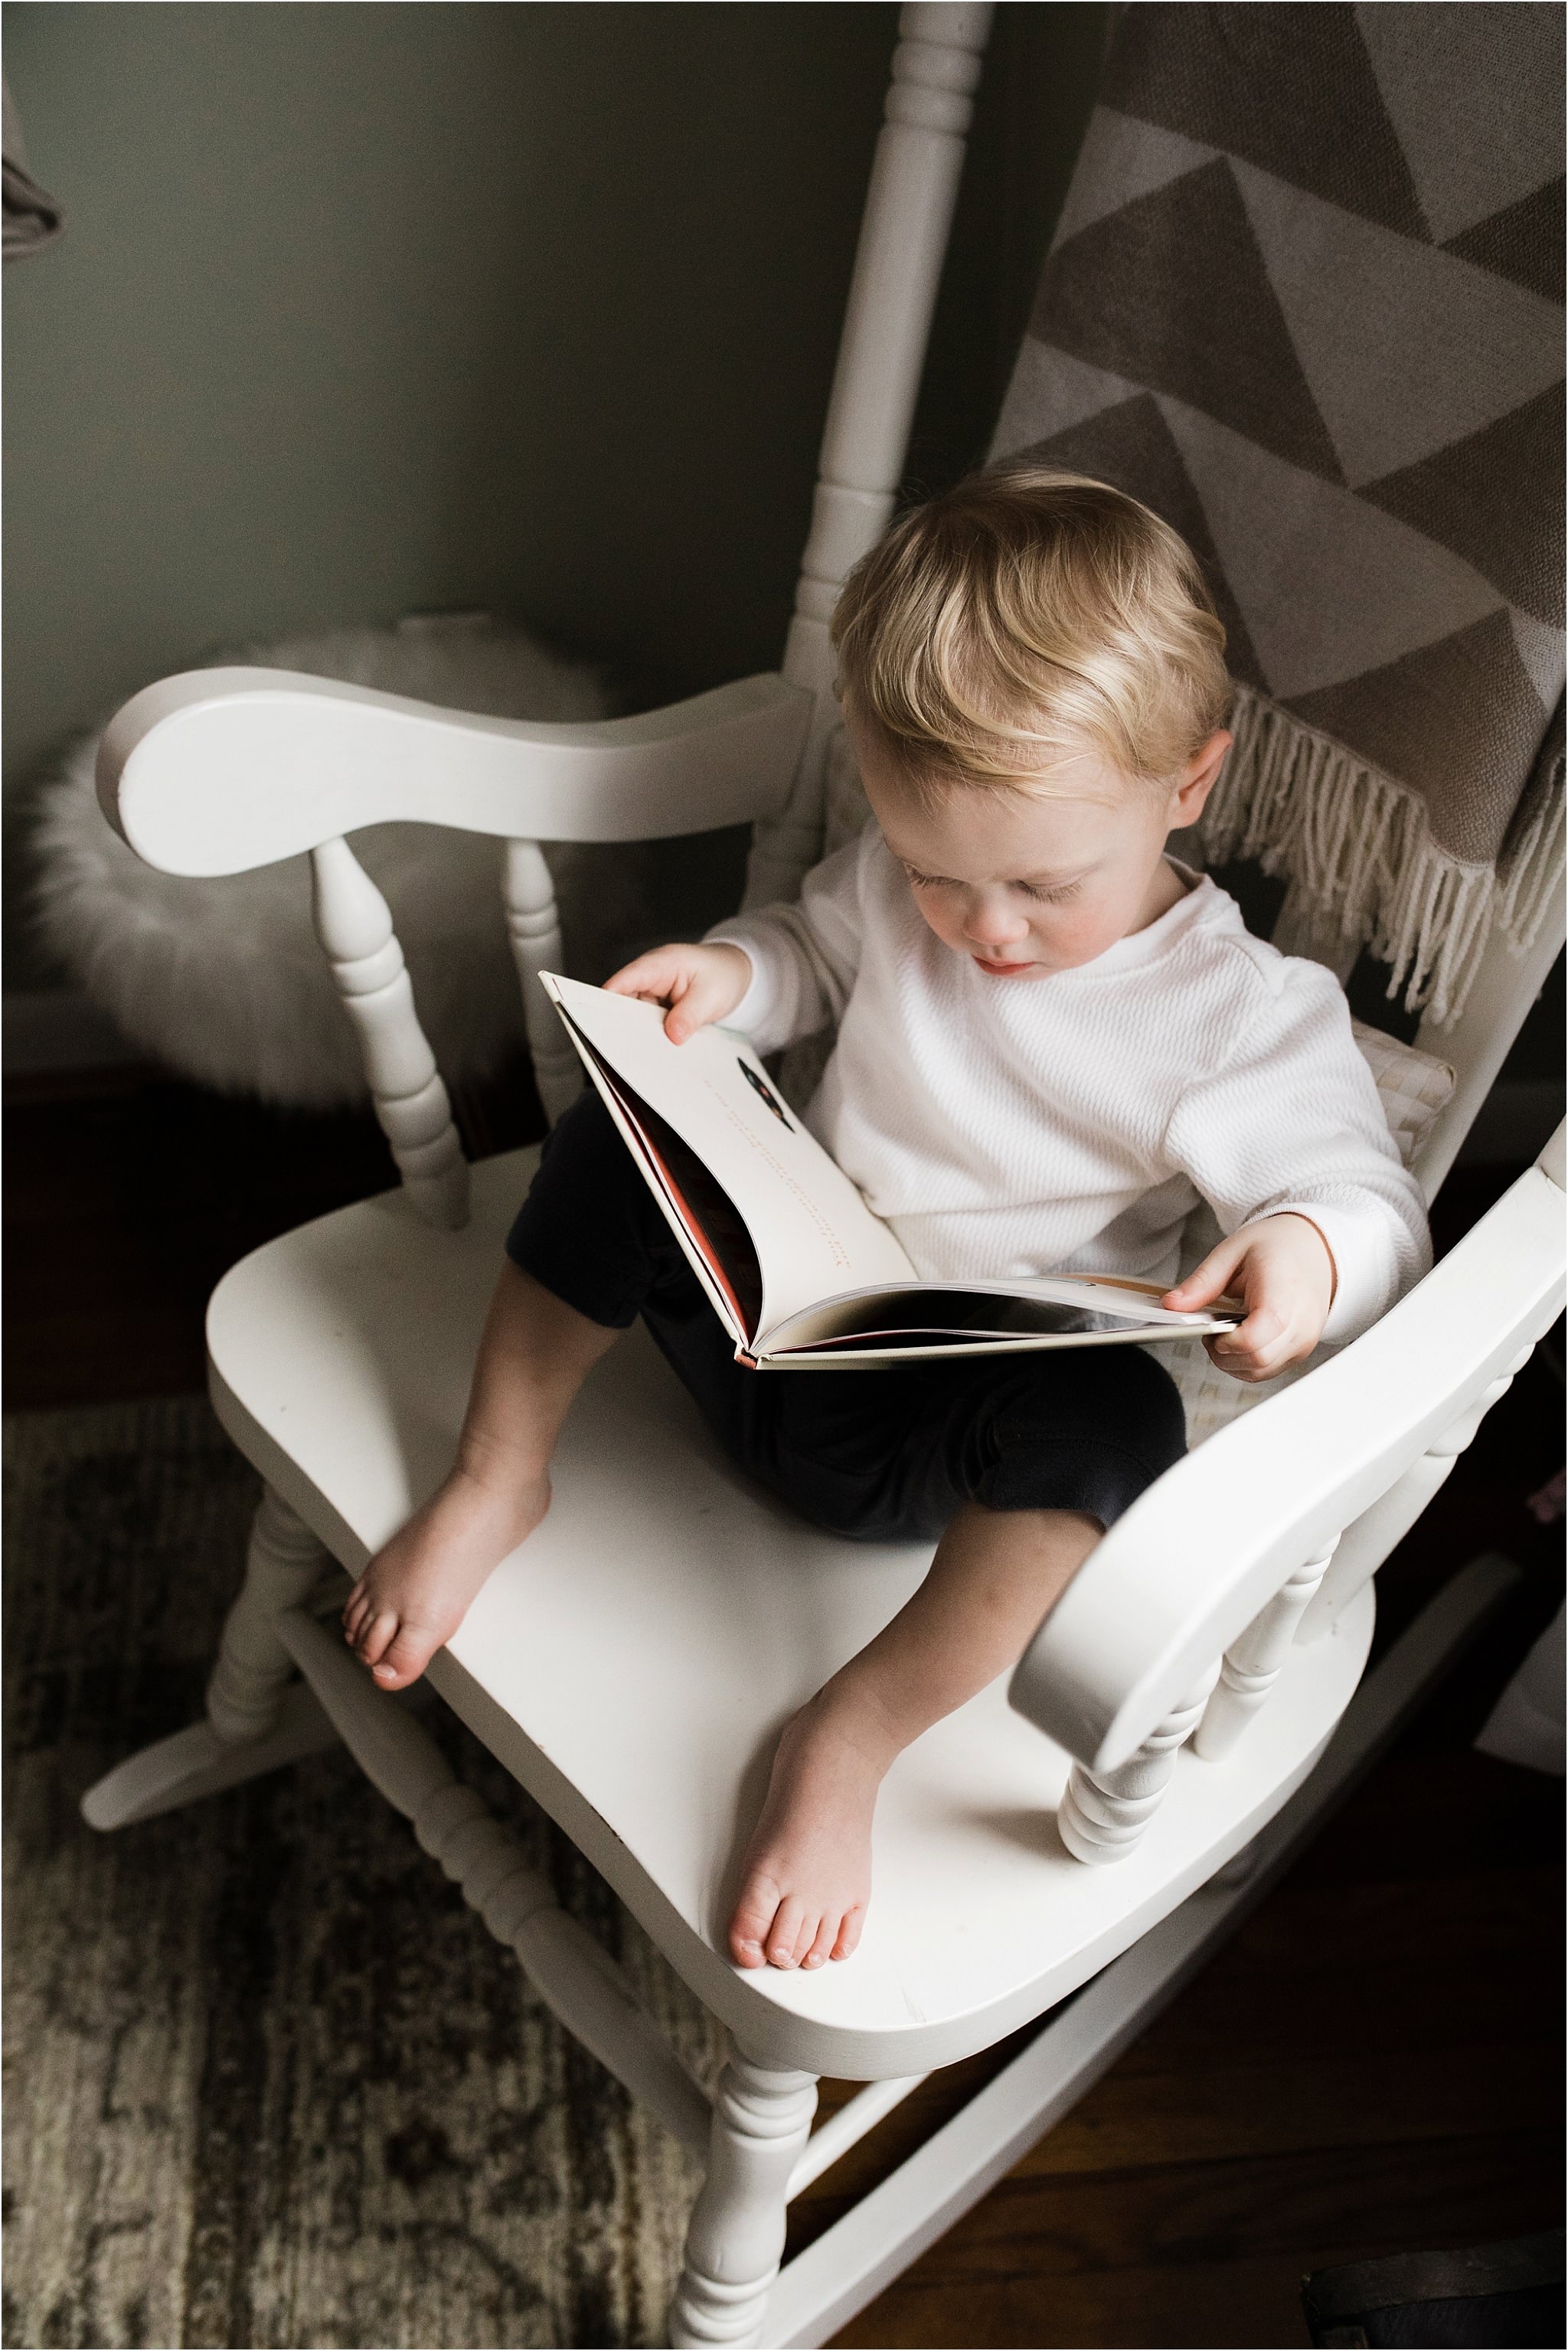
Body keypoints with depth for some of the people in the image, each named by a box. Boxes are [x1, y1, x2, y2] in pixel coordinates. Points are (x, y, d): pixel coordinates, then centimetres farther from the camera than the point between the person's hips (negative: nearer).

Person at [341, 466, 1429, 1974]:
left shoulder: (1242, 1016, -15)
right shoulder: (900, 883, -1)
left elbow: (1372, 1202, -13)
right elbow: (813, 954, 18)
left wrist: (1308, 1250, -38)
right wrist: (727, 973, -6)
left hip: (940, 1438, -4)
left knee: (1114, 1412, -36)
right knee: (617, 1136, -15)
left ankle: (854, 1734, -25)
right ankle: (496, 1480, -1)